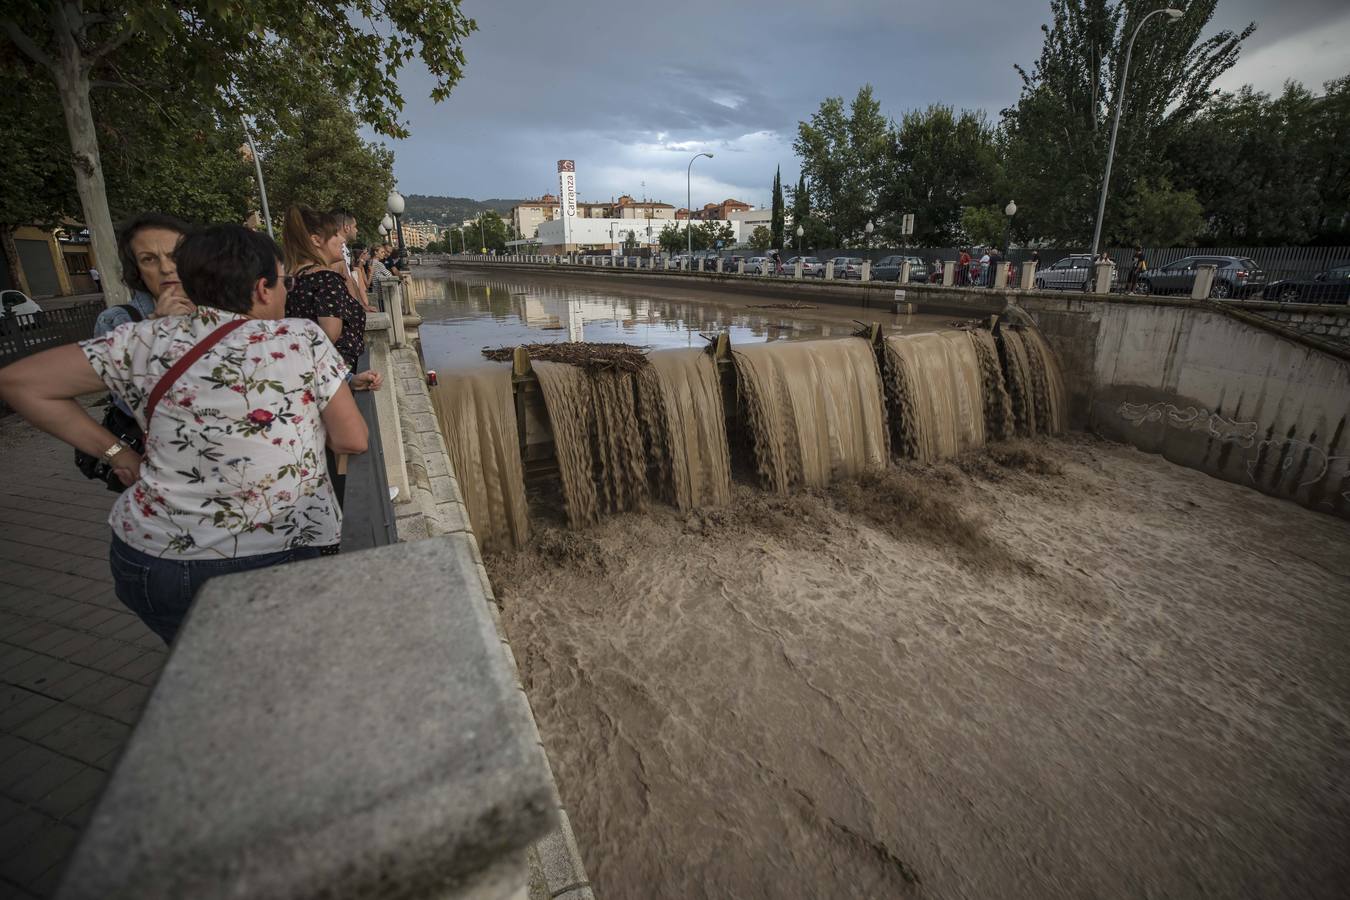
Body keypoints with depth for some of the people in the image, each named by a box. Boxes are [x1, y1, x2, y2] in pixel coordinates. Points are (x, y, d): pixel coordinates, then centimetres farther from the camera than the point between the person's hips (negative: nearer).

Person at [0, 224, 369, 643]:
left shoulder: (149, 340, -2)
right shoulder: (304, 339, -11)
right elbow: (353, 439, -7)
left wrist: (114, 450, 8)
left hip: (148, 561, 4)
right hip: (266, 561, -3)